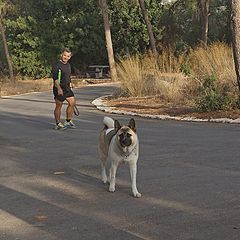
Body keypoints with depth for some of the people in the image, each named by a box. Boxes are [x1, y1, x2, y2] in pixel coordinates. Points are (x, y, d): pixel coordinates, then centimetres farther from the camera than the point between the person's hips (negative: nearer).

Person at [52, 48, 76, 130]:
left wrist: (69, 87, 25)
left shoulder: (68, 65, 15)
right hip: (59, 89, -8)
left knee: (72, 102, 4)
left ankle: (68, 121, 15)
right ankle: (58, 124, 8)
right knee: (58, 106, -1)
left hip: (67, 88, 8)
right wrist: (59, 88, -28)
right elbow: (55, 78, -19)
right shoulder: (56, 65, -12)